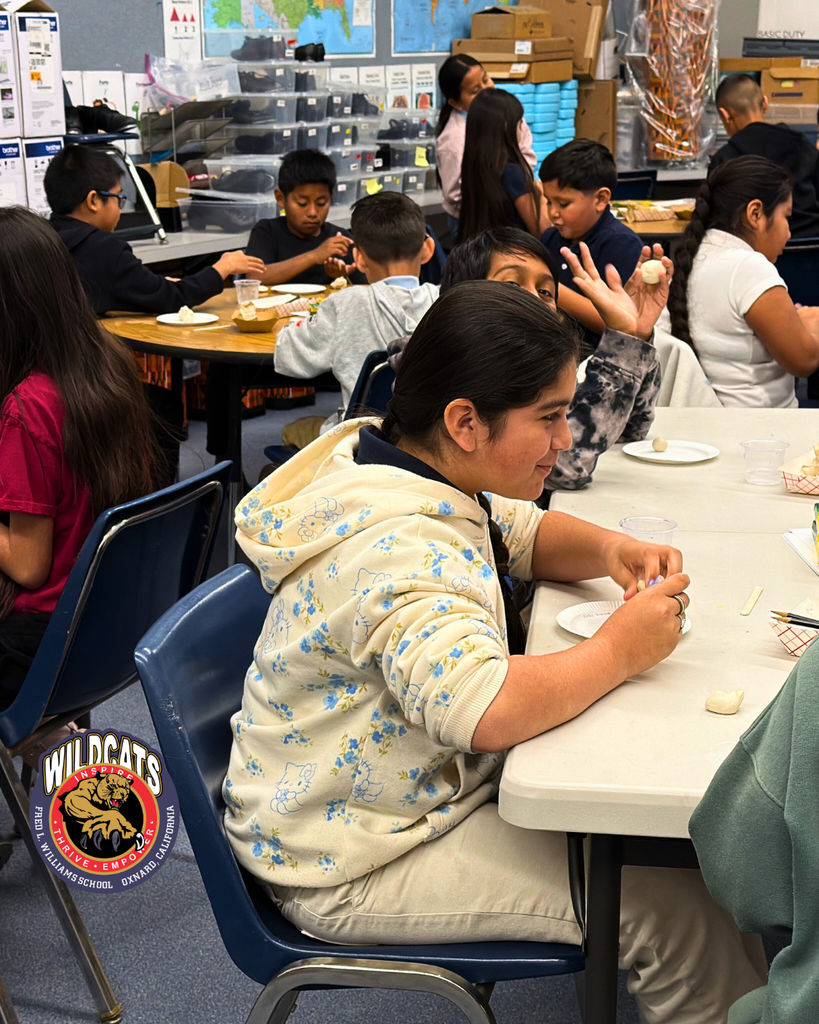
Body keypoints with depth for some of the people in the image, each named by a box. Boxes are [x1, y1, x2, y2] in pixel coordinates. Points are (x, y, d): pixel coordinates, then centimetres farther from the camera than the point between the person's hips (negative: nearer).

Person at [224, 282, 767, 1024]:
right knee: (670, 909, -14)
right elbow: (487, 708, -43)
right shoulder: (395, 547, -30)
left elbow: (526, 534, 17)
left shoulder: (413, 470, 0)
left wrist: (608, 550, -5)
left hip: (430, 784, 10)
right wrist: (619, 650, -26)